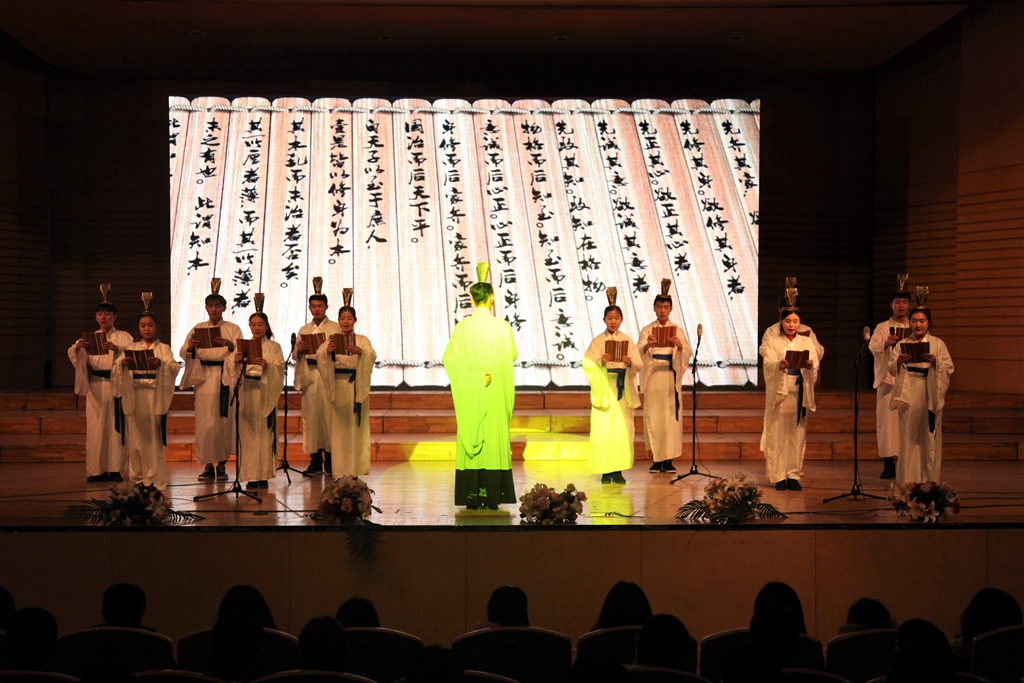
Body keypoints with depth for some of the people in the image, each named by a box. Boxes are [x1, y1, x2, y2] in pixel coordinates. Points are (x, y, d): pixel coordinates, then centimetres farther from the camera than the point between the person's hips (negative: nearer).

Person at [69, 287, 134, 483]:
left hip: (116, 385, -2)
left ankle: (115, 468, 1)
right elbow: (75, 356, -2)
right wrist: (77, 347, -25)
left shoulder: (124, 337, 7)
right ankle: (97, 469, 2)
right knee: (95, 427, -1)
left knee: (116, 426, -3)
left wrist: (116, 349, -30)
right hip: (95, 386, 2)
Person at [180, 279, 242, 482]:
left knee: (224, 421, -4)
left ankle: (222, 464, 5)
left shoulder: (233, 329, 8)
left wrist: (229, 345, -26)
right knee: (204, 422, -4)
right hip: (204, 379, 1)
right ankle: (208, 465, 2)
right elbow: (184, 353, 4)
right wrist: (190, 346, -18)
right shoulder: (198, 328, 13)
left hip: (225, 378, -1)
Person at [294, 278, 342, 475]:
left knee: (328, 415, -8)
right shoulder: (304, 330, 17)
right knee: (310, 416, 0)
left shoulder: (335, 328, 7)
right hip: (309, 376, 3)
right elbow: (295, 356, 14)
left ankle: (330, 459, -3)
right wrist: (299, 350, -8)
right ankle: (315, 460, 5)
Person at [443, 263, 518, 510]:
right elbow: (512, 355, 8)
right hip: (495, 394, -1)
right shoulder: (502, 327, -5)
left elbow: (449, 358, -4)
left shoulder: (462, 327, -5)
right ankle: (493, 496, 2)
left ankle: (471, 497, 3)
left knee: (469, 440, 5)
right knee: (494, 439, 4)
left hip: (468, 394, 1)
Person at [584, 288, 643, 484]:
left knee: (623, 429, -1)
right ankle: (606, 471, 1)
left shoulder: (628, 341, 6)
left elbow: (640, 365, 0)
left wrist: (630, 362, -20)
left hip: (623, 389, 2)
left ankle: (618, 470, 5)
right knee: (604, 429, -5)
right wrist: (601, 362, -23)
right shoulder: (598, 341, 2)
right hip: (604, 389, -2)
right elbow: (588, 364, -5)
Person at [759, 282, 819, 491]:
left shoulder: (806, 342, 12)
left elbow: (814, 366, -1)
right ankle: (779, 476, 1)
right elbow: (768, 364, -10)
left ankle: (793, 475, 8)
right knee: (778, 434, -4)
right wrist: (780, 365, -31)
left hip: (799, 392, 2)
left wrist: (810, 365, -24)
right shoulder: (772, 340, 5)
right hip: (779, 390, -2)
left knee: (797, 433, 1)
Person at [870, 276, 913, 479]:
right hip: (887, 378, -1)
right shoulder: (882, 327, 7)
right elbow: (873, 348, -10)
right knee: (887, 419, -6)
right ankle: (888, 463, -2)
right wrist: (886, 344, -31)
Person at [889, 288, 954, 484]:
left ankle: (930, 480, 6)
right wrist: (899, 361, -15)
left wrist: (935, 362, -19)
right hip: (908, 394, 1)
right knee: (908, 437, 0)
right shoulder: (903, 344, 10)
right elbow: (892, 370, 5)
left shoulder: (937, 344, 5)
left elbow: (949, 368, -1)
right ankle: (908, 480, 4)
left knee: (929, 436, -1)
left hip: (930, 394, -1)